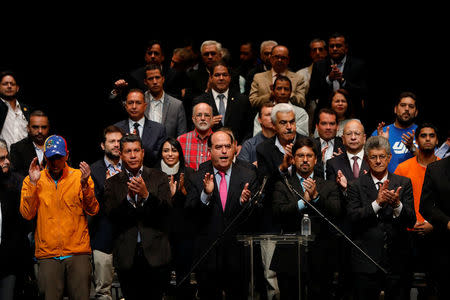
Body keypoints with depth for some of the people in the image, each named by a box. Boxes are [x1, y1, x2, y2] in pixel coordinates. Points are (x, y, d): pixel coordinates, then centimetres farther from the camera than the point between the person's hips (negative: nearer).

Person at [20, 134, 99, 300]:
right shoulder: (32, 180, 7)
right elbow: (27, 214, -3)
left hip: (78, 251, 0)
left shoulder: (80, 176, 6)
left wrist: (85, 185, -16)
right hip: (47, 254, 0)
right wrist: (33, 183, -12)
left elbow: (92, 210, -1)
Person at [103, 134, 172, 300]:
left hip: (155, 254, 0)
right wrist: (129, 197, -21)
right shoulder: (112, 183, 8)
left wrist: (146, 195, -21)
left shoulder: (159, 177, 8)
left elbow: (166, 208, -5)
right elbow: (111, 214, -5)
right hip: (126, 255, 0)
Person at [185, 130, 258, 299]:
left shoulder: (248, 176, 2)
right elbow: (189, 209, -7)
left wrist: (245, 202, -24)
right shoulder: (199, 178, 3)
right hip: (208, 253, 0)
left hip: (238, 254, 0)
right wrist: (206, 194, -24)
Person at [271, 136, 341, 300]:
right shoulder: (282, 186, 7)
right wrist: (303, 201, -19)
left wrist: (316, 196, -20)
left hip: (320, 260, 1)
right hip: (290, 258, -1)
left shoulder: (329, 186, 11)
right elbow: (278, 212, -9)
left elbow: (337, 211, -6)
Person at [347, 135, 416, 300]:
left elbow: (411, 221, -2)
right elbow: (353, 218, -10)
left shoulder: (403, 183, 6)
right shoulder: (356, 186, 3)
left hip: (397, 261, 1)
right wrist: (378, 202, -20)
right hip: (366, 262, -1)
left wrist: (397, 204, -22)